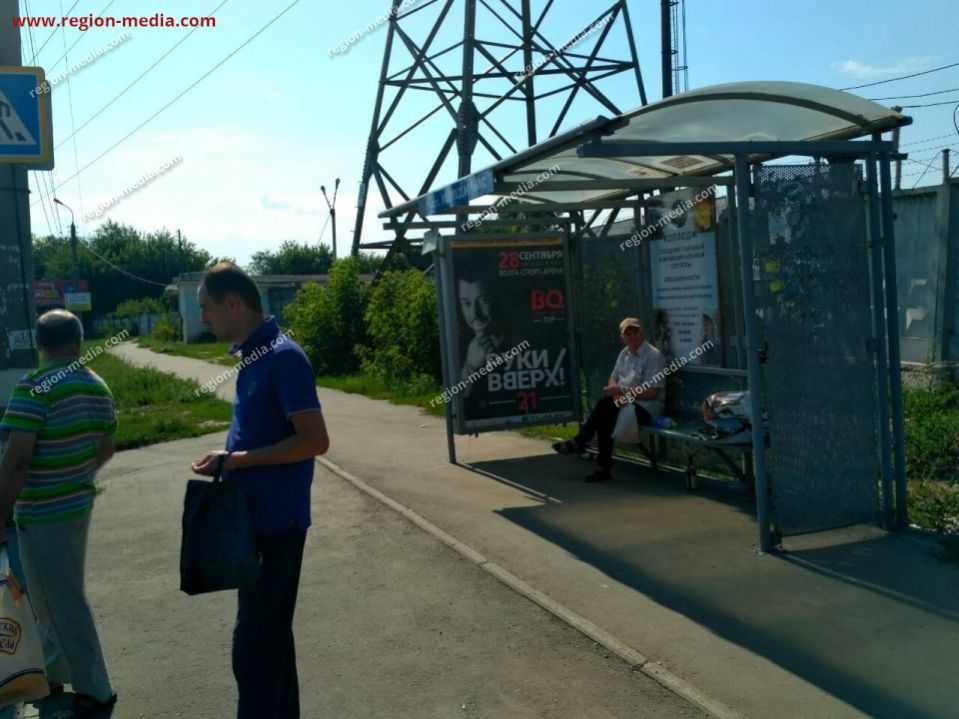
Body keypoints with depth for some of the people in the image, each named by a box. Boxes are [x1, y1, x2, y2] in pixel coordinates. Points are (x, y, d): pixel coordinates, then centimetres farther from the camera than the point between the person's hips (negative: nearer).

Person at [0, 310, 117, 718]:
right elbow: (105, 449, 15)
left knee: (61, 602, 4)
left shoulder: (33, 389, -19)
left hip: (42, 514, -8)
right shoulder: (97, 387, 4)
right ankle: (52, 674, 36)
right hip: (78, 505, 8)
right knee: (55, 594, 23)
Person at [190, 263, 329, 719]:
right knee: (270, 631, 19)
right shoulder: (253, 355, 10)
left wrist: (236, 460, -20)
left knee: (255, 640, -1)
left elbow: (314, 441, -23)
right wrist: (229, 459, 6)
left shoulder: (283, 357, -18)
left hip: (276, 518, -9)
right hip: (257, 515, 9)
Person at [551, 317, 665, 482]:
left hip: (646, 408, -7)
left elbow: (651, 392, -19)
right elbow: (613, 378, 15)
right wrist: (616, 391, -9)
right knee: (604, 415, -24)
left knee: (605, 408, -27)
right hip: (626, 402, 7)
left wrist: (622, 391, -20)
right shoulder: (625, 353, 13)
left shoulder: (653, 356, -12)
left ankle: (580, 442, -12)